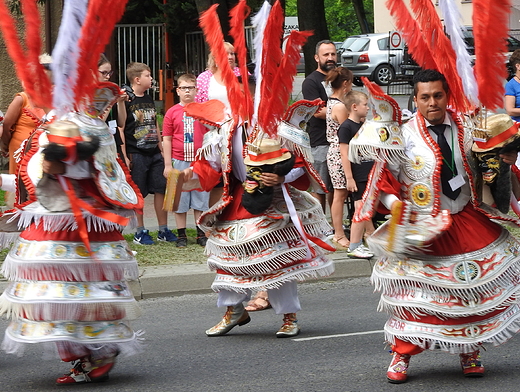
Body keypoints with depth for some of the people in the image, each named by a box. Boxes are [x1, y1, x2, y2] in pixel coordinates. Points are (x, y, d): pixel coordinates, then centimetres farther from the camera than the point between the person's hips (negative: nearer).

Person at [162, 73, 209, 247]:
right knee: (180, 199, 5)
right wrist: (168, 164, -2)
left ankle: (201, 234, 14)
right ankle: (181, 235, 13)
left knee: (201, 198, 6)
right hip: (179, 161, -1)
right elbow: (166, 139, 2)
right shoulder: (172, 112, 0)